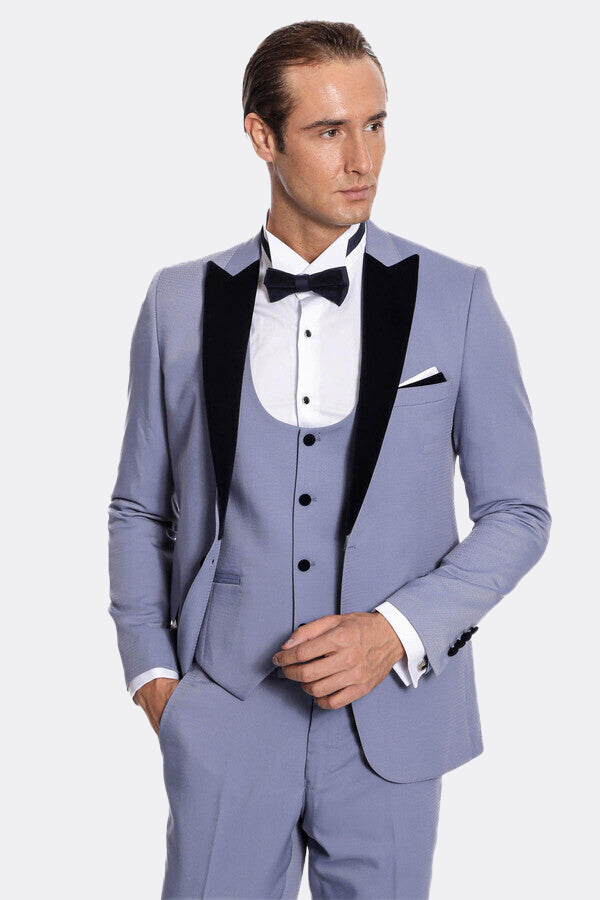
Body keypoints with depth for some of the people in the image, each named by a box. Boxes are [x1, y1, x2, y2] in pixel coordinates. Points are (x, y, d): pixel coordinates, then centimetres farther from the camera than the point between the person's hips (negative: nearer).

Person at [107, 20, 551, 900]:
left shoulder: (456, 300, -1)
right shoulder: (180, 302, 3)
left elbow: (518, 513, 1)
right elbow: (138, 511, 10)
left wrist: (396, 631, -11)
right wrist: (152, 672, 1)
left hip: (392, 719, 0)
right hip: (223, 721, 1)